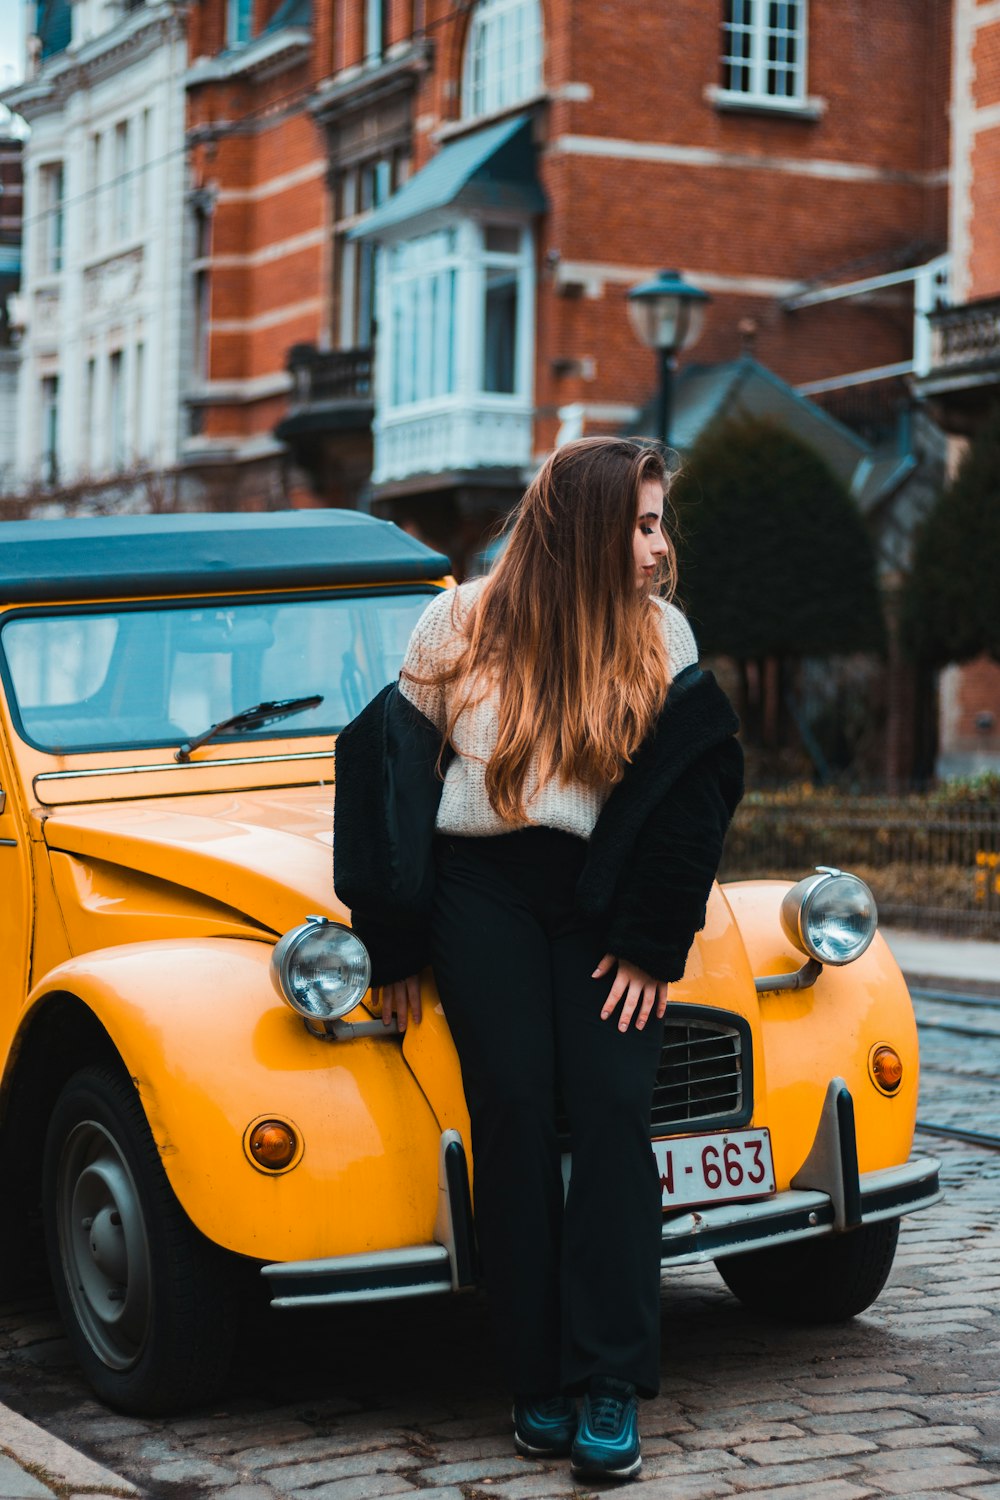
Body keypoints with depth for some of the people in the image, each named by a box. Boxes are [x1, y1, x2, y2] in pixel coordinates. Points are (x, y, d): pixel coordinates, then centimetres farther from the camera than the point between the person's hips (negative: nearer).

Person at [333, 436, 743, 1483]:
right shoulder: (462, 623, 0)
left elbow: (692, 793, -1)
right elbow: (391, 761, 4)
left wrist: (650, 943, -8)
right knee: (514, 1108, -9)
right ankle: (539, 1384, -1)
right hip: (480, 888, 0)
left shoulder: (661, 635, 3)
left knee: (611, 1108, -12)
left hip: (603, 901, 1)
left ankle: (612, 1395, -11)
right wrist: (396, 942, 2)